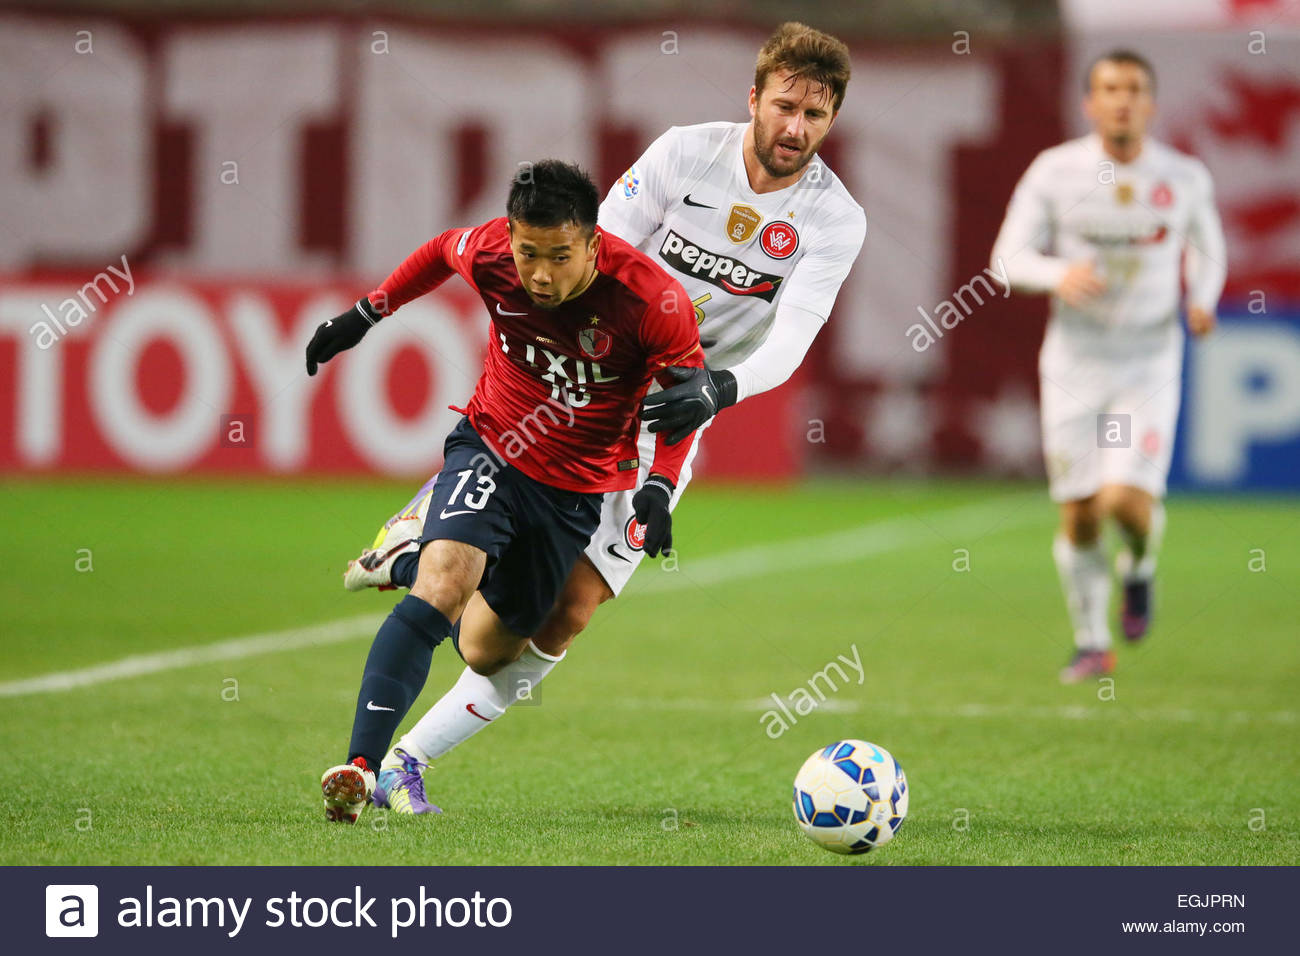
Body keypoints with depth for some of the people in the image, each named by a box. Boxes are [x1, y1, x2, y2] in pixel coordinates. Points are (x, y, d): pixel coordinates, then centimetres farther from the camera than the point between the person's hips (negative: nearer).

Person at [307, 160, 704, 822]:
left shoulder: (655, 301, -25)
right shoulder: (489, 253, -19)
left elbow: (689, 396, -8)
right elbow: (441, 251, 7)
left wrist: (659, 484, -20)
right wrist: (366, 314, 11)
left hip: (579, 486, 0)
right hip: (490, 446, 0)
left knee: (488, 648, 12)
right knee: (442, 585, -28)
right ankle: (360, 766, -31)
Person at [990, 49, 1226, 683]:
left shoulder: (1184, 179, -2)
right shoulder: (1053, 172, -6)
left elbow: (1208, 250, 15)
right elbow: (1008, 257, -3)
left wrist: (1202, 299, -5)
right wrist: (1058, 275, -23)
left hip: (1150, 363, 0)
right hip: (1075, 362, 0)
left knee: (1128, 500, -18)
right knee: (1079, 516, 1)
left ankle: (1139, 563, 19)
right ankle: (1091, 643, 21)